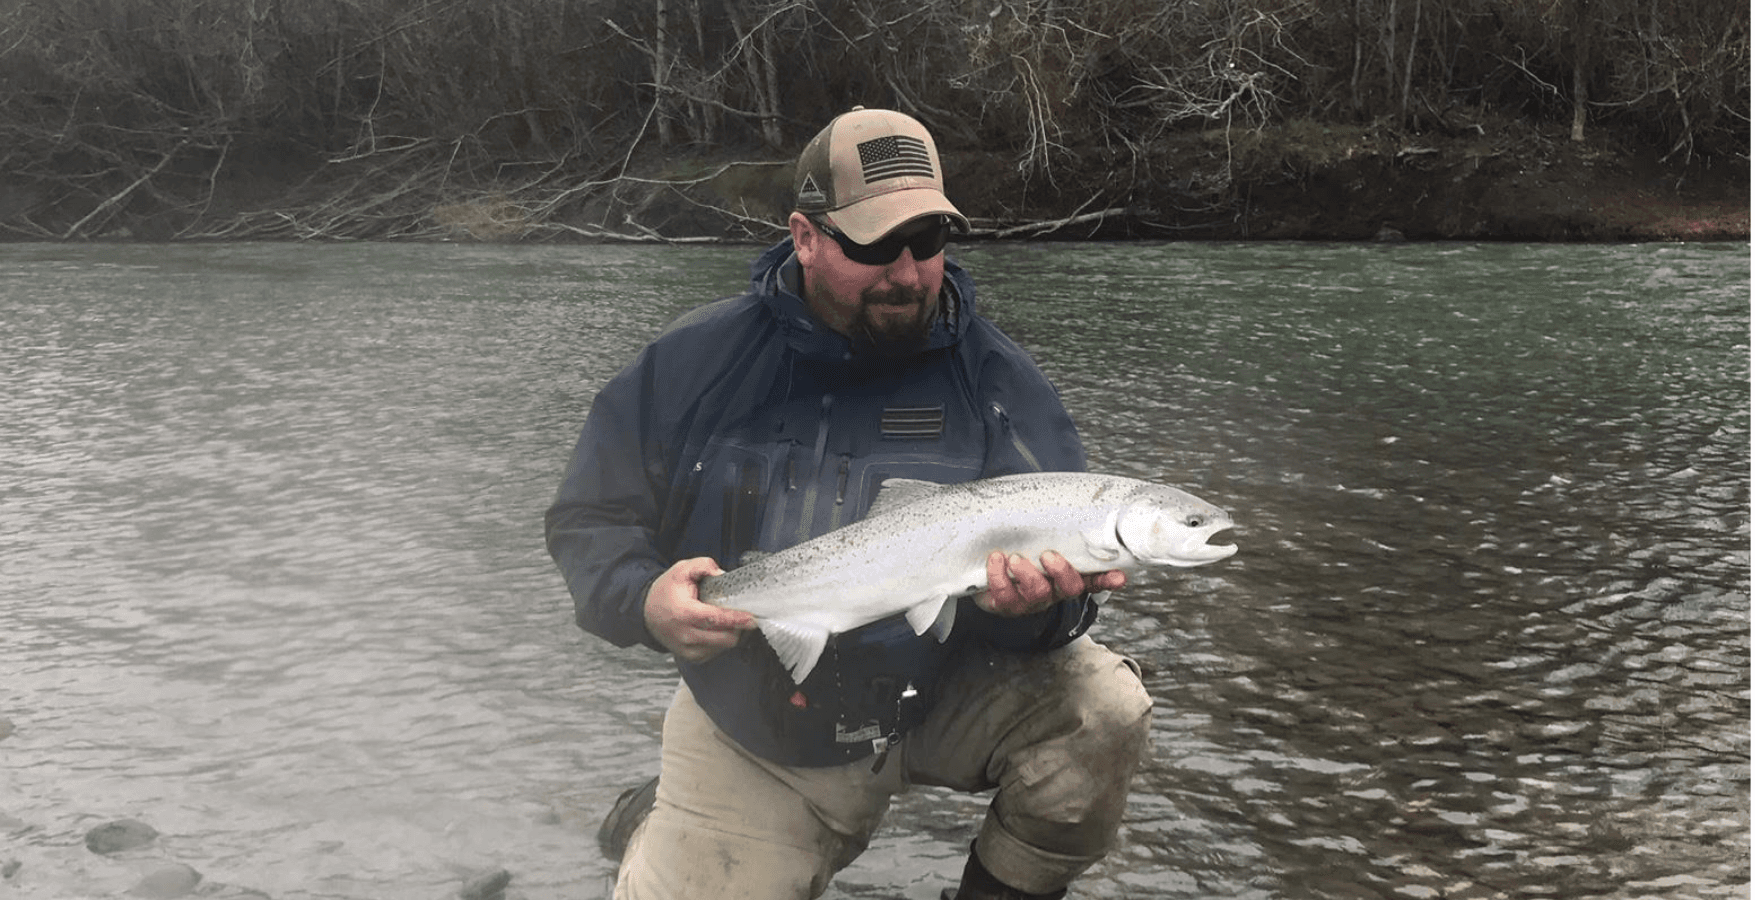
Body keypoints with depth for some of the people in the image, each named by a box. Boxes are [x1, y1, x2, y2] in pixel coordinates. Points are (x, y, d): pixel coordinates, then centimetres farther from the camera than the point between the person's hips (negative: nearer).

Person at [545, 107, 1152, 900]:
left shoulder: (995, 379, -8)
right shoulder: (695, 362, -7)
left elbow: (1064, 559, -10)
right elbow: (588, 518, -1)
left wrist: (1034, 601, -36)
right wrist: (644, 599, -23)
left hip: (943, 696, 0)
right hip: (749, 731, 0)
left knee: (1102, 711, -24)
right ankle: (657, 832, 30)